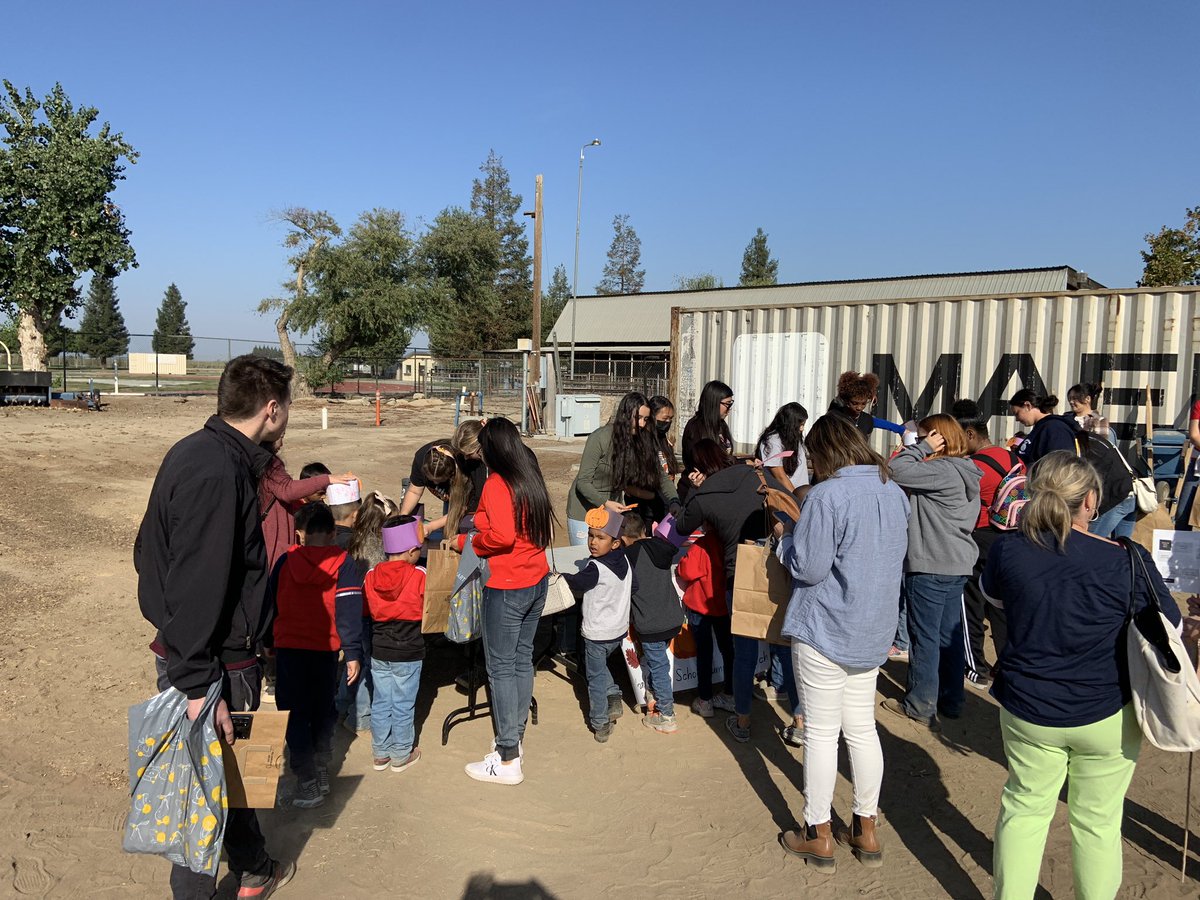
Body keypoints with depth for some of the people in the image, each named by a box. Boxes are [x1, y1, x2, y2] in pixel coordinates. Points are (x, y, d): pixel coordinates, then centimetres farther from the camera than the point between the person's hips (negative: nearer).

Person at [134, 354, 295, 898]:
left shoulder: (201, 452, 6)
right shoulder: (216, 471, -26)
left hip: (210, 656, 10)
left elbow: (148, 551, 15)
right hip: (213, 666, -10)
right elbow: (196, 585, -28)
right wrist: (197, 684, -25)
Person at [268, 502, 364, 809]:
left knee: (295, 713, 5)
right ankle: (322, 774, 25)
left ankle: (308, 782, -3)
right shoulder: (343, 563, -6)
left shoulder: (286, 561, -1)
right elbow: (350, 609, -11)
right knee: (323, 712, 16)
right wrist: (353, 653, -8)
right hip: (326, 649, 0)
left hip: (288, 648, 0)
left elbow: (269, 602, 9)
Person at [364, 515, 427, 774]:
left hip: (379, 652, 4)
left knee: (380, 703, 15)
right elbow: (426, 609, -9)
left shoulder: (371, 575, -5)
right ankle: (401, 756, 21)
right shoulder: (419, 575, -17)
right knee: (403, 706, 9)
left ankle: (380, 754, 27)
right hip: (408, 653, -4)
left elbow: (365, 611, 4)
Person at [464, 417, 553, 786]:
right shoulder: (531, 477, 6)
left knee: (501, 668, 1)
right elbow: (539, 526, 9)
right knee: (522, 660, 17)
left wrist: (472, 543, -9)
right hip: (537, 579, 8)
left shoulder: (496, 483, -17)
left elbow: (502, 535, -28)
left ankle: (508, 761, 8)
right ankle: (515, 738, 30)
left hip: (506, 587, -8)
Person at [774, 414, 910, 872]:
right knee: (862, 728, 17)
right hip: (875, 630, 7)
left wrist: (785, 537, 0)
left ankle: (819, 835, 19)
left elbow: (808, 568, -20)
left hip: (825, 630, -7)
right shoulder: (895, 493, 4)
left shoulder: (827, 496, -20)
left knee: (821, 731, 6)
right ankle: (866, 830, 29)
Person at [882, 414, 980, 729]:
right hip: (957, 564, 9)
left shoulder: (942, 471, -19)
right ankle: (951, 699, 26)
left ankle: (921, 705, 10)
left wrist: (923, 448, -14)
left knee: (925, 637, 1)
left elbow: (897, 471, -24)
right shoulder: (964, 471, 11)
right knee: (950, 633, 16)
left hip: (930, 566, -9)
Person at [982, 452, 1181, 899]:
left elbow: (991, 594, 9)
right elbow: (1170, 628, -1)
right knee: (1097, 821, 17)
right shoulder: (1128, 562, -18)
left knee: (1025, 808, 18)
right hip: (1109, 716, -1)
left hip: (1028, 711, 1)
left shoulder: (1008, 551, -13)